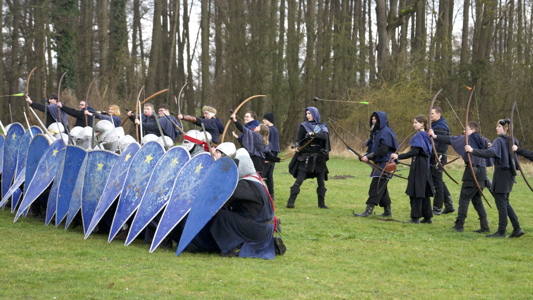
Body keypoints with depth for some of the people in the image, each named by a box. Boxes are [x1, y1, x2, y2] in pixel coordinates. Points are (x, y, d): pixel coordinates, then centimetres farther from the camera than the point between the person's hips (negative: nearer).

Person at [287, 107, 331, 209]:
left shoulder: (322, 127, 10)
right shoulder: (303, 126, 4)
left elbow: (325, 136, -11)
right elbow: (298, 139, -6)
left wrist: (314, 134, -27)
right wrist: (297, 146, -28)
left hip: (319, 158, 3)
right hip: (306, 158, -3)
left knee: (321, 183, 3)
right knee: (299, 181, -10)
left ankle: (321, 203, 13)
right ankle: (291, 201, -8)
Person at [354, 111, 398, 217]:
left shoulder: (386, 132, -13)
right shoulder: (376, 132, 18)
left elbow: (383, 150, -22)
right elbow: (372, 147, 17)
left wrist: (369, 156, -21)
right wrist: (365, 155, -3)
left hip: (384, 164, -10)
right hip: (379, 164, 10)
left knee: (375, 186, -12)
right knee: (381, 188, 13)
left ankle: (369, 210, -13)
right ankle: (387, 211, 20)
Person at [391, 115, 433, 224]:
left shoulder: (419, 136, -14)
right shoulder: (426, 135, 13)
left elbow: (415, 152, -23)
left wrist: (399, 156, -26)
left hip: (418, 165, -9)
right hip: (425, 165, 9)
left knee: (416, 191, -5)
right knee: (424, 192, 12)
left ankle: (415, 218, -4)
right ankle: (428, 217, 15)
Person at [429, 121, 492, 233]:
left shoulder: (468, 139, -5)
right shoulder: (484, 141, 12)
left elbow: (451, 140, -7)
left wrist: (435, 136, -6)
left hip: (472, 172, -7)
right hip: (482, 173, 7)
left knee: (464, 199, -1)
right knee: (477, 200, 14)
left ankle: (459, 224, 1)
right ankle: (484, 226, 9)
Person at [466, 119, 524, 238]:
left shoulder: (499, 141, -15)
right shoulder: (512, 141, 9)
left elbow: (490, 153, -30)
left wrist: (472, 150, -33)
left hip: (501, 174, -8)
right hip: (509, 174, 8)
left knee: (501, 203, -3)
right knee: (505, 203, 16)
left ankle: (501, 232, 1)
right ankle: (517, 228, 14)